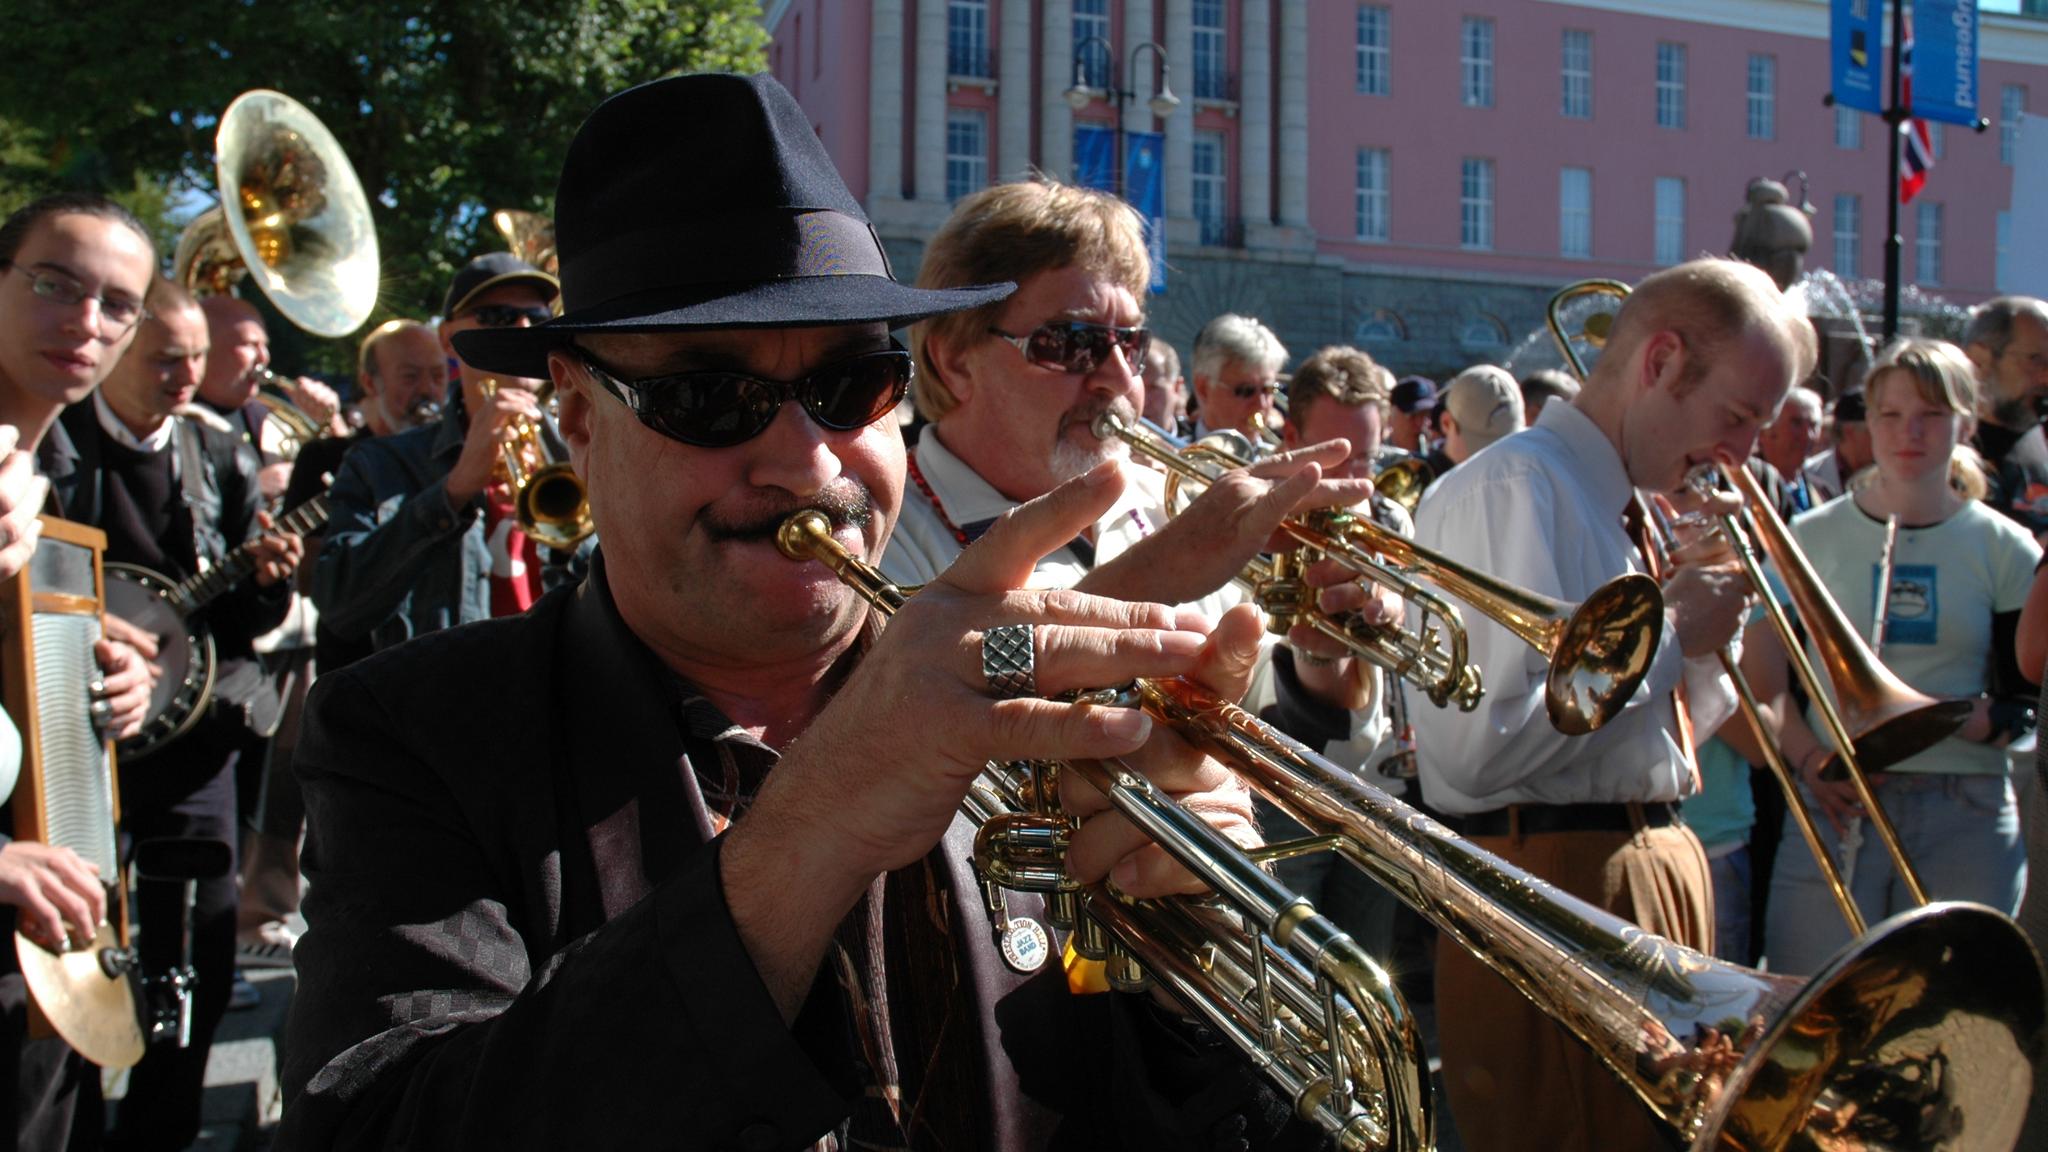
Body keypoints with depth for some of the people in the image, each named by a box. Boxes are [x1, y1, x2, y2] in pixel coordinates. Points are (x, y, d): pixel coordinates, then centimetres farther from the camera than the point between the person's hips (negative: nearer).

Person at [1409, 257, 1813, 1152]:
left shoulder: (1632, 510, 15)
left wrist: (1705, 622, 4)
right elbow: (1476, 748, -25)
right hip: (1560, 889, -9)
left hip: (1660, 871, 10)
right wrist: (1666, 631, -15)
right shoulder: (1507, 490, -14)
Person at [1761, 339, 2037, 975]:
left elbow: (2025, 703, 5)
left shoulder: (2006, 550, 7)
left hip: (1967, 820, 1)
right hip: (1832, 808, 0)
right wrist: (1811, 759, -11)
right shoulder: (1813, 537, 7)